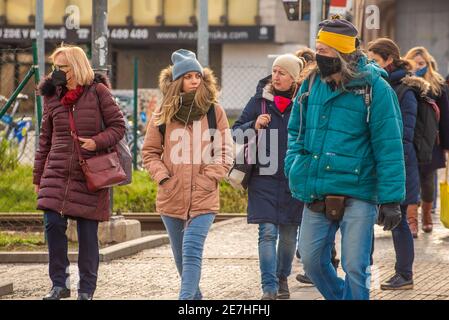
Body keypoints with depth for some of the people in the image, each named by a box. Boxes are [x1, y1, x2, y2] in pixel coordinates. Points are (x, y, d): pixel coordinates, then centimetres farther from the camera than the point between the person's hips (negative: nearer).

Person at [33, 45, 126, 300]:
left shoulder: (98, 92, -2)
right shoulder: (52, 96, 10)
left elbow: (118, 126, 0)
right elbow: (46, 139, 16)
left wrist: (97, 142, -17)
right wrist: (39, 176, 16)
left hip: (90, 173, -3)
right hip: (57, 172, 3)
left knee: (88, 232, 1)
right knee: (54, 223, -11)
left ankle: (87, 290, 11)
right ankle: (59, 284, 3)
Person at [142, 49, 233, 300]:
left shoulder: (214, 111, -1)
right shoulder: (164, 114, 3)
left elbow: (226, 152, 1)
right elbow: (150, 152, 10)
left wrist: (208, 179, -9)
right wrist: (163, 176, -4)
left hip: (203, 199, -3)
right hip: (172, 199, 3)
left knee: (192, 253, -16)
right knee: (182, 257, 14)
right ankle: (195, 297, 32)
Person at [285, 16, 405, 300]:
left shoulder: (374, 89, -10)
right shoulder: (312, 85, 6)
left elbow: (389, 147, -11)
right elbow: (296, 131, 19)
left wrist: (391, 199, -15)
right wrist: (294, 166, 2)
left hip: (357, 194, -6)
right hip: (316, 195, 6)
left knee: (355, 267, -5)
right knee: (312, 260, 10)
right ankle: (341, 297, 33)